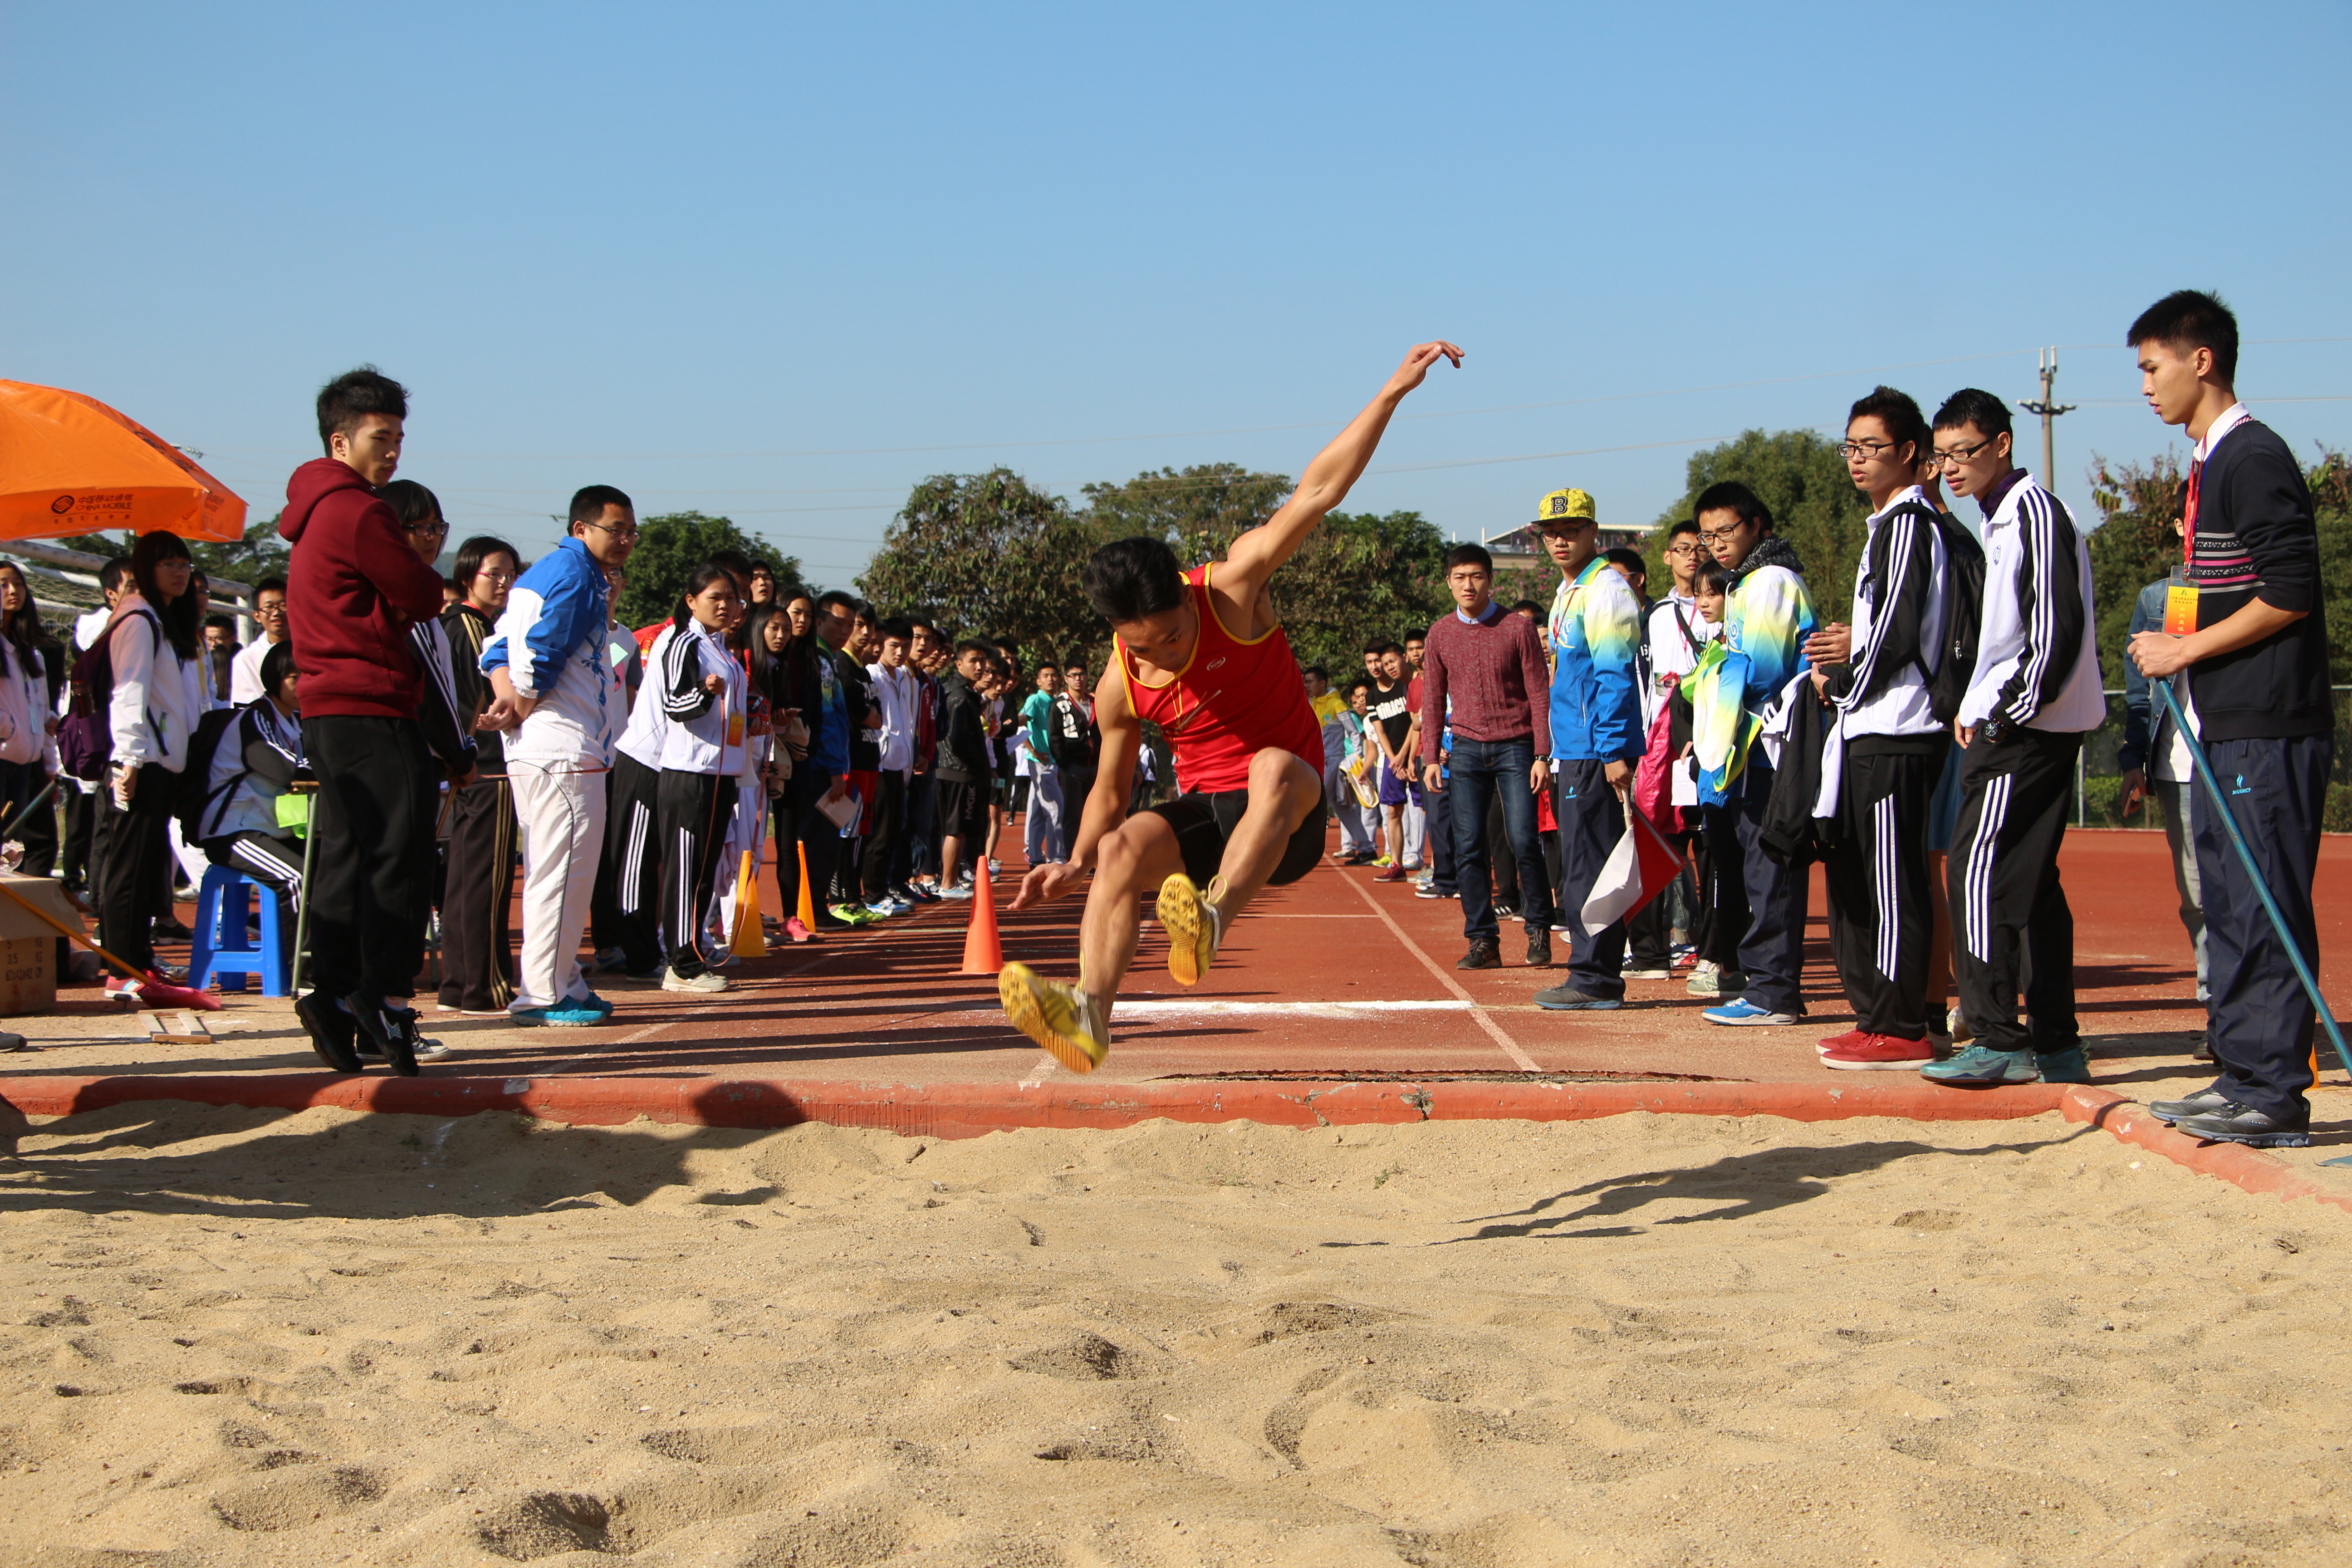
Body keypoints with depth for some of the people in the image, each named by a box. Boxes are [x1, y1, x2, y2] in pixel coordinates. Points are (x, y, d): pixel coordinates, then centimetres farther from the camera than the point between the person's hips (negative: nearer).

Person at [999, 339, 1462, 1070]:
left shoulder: (1231, 589, -13)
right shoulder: (1121, 689, -3)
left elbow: (1317, 492, -18)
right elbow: (1110, 788, 12)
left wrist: (1392, 393, -22)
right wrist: (1076, 863, -3)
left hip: (1288, 815, -3)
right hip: (1204, 813, 3)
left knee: (1274, 766, -37)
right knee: (1121, 848, -26)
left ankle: (1210, 923, -55)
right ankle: (1090, 1014, -41)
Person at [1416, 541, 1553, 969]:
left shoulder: (1517, 630, -1)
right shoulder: (1440, 635, 8)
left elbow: (1539, 694, -1)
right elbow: (1432, 700, 12)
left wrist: (1542, 756, -7)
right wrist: (1430, 758, 4)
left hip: (1515, 746, -3)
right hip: (1466, 749, 3)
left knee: (1524, 842, -8)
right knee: (1468, 848, -2)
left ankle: (1538, 931, 8)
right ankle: (1482, 941, 3)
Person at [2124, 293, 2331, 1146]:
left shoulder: (2255, 457, -12)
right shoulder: (2210, 465, 18)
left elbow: (2292, 593, -18)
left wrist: (2187, 649, -13)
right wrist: (2180, 645, 12)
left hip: (2267, 730, -10)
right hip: (2226, 726, 10)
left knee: (2264, 908, -8)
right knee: (2228, 905, 12)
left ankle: (2276, 1094, -4)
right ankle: (2242, 1076, 18)